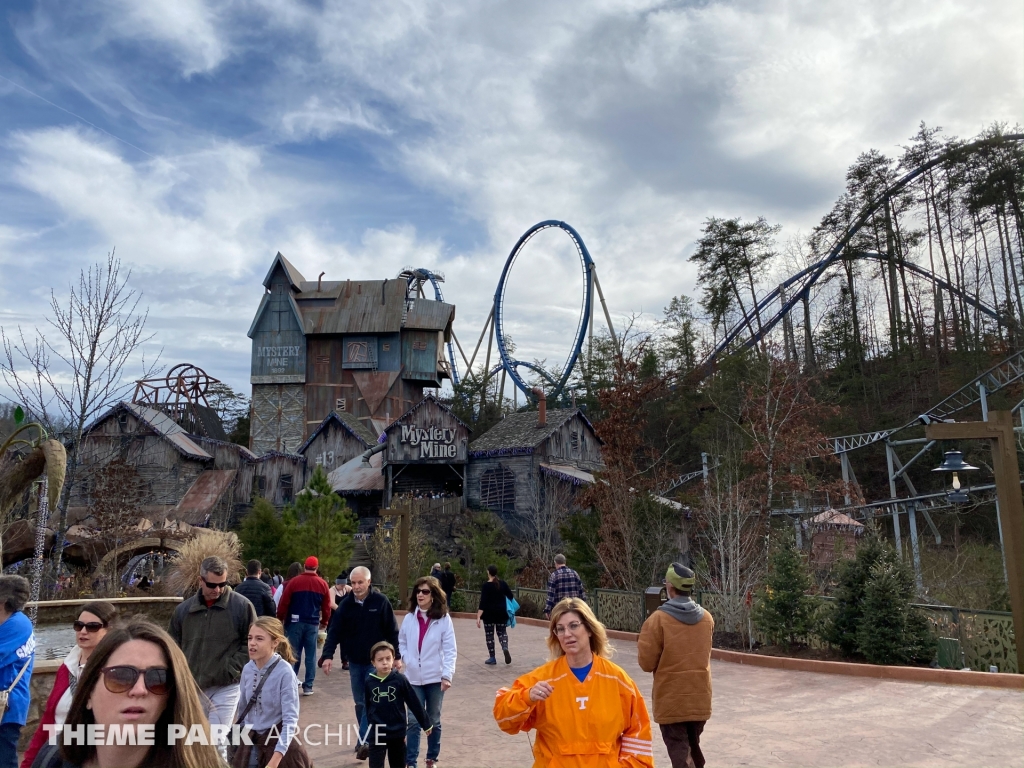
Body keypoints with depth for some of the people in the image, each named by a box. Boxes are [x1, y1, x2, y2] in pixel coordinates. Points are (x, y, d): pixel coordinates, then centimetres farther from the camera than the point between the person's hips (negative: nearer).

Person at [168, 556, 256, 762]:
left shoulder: (242, 606, -7)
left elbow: (251, 643, -4)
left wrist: (232, 670, -12)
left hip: (226, 687, -4)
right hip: (192, 688, 4)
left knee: (217, 742, -4)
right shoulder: (184, 610, 4)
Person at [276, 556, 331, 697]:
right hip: (313, 623, 1)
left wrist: (281, 619, 9)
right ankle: (308, 686, 7)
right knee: (310, 655, 6)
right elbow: (326, 606, 5)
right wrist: (324, 622, 19)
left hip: (295, 622, -1)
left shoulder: (294, 581, -3)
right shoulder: (323, 584, 2)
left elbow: (284, 602, -3)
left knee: (294, 654, 8)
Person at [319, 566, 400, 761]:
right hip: (354, 662, 4)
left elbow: (392, 631, -6)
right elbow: (334, 631, -7)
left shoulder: (381, 602, -10)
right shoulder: (346, 604, -4)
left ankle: (364, 742, -7)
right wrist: (327, 655, -20)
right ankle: (367, 739, 27)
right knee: (360, 703, 13)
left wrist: (397, 656, -6)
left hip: (376, 661, -3)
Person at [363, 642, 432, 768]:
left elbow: (414, 703, -4)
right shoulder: (369, 681, -8)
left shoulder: (400, 679, -11)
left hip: (397, 732, 0)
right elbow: (366, 706, 3)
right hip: (376, 733, 0)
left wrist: (425, 724, 2)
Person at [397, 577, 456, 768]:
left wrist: (447, 674, -19)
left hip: (435, 678, -1)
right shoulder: (409, 618, -1)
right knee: (413, 721, 1)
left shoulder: (444, 619, -11)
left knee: (434, 720, 14)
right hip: (414, 678, 2)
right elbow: (401, 641, 13)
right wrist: (406, 658, -4)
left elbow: (450, 650, -11)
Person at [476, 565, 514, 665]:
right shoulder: (502, 584, 1)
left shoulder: (485, 585, -10)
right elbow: (511, 597, 5)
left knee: (489, 635, 8)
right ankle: (505, 648, -15)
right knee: (502, 632, 14)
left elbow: (483, 602, -16)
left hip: (489, 613, -3)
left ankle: (492, 658, 9)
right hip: (501, 612, 4)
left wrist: (478, 617, -17)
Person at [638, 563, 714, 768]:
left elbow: (646, 663, -12)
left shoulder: (658, 619, -17)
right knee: (693, 747, 23)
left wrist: (642, 644, 5)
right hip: (700, 699, 5)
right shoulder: (707, 618, 0)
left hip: (672, 700, -5)